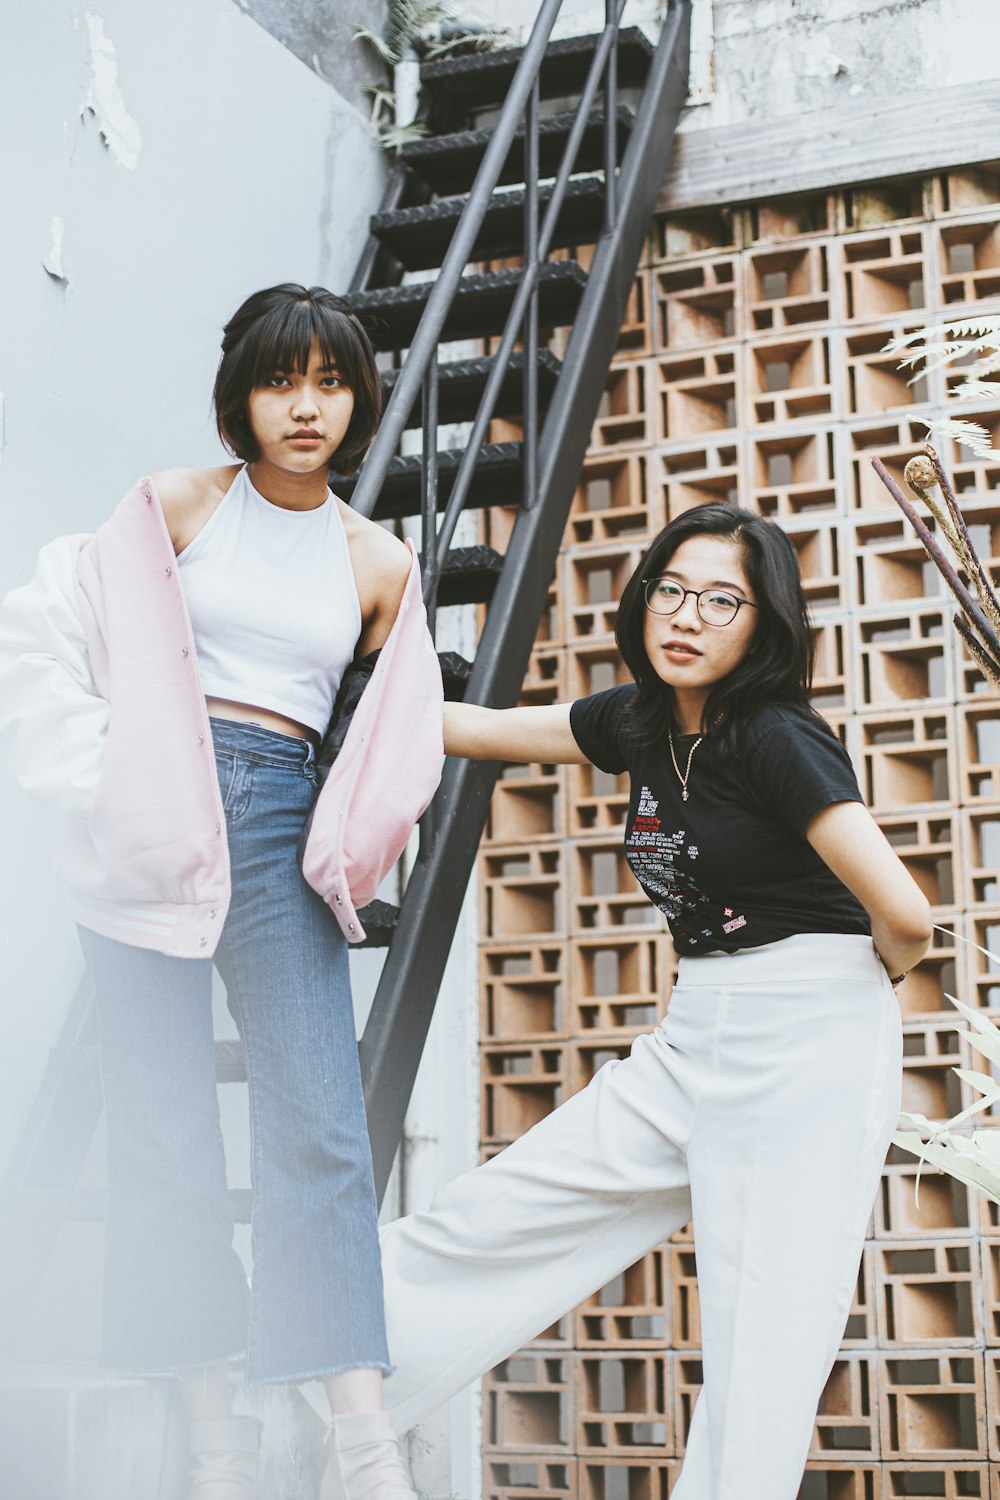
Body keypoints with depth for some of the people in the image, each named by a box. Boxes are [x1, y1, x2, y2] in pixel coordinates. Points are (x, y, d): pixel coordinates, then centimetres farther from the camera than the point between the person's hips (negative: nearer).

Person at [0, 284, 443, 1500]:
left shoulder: (378, 564, 12)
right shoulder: (176, 505, 5)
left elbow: (399, 738, 17)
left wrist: (345, 840, 2)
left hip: (278, 826, 2)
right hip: (155, 821, -1)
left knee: (318, 1121, -7)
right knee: (163, 1125, -2)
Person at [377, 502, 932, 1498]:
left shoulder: (776, 740, -15)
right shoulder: (640, 723, 8)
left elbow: (903, 915, -21)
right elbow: (480, 731, 20)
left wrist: (868, 980, -1)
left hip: (805, 1051, -7)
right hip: (694, 1043, 8)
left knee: (766, 1348, -7)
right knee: (494, 1219, 7)